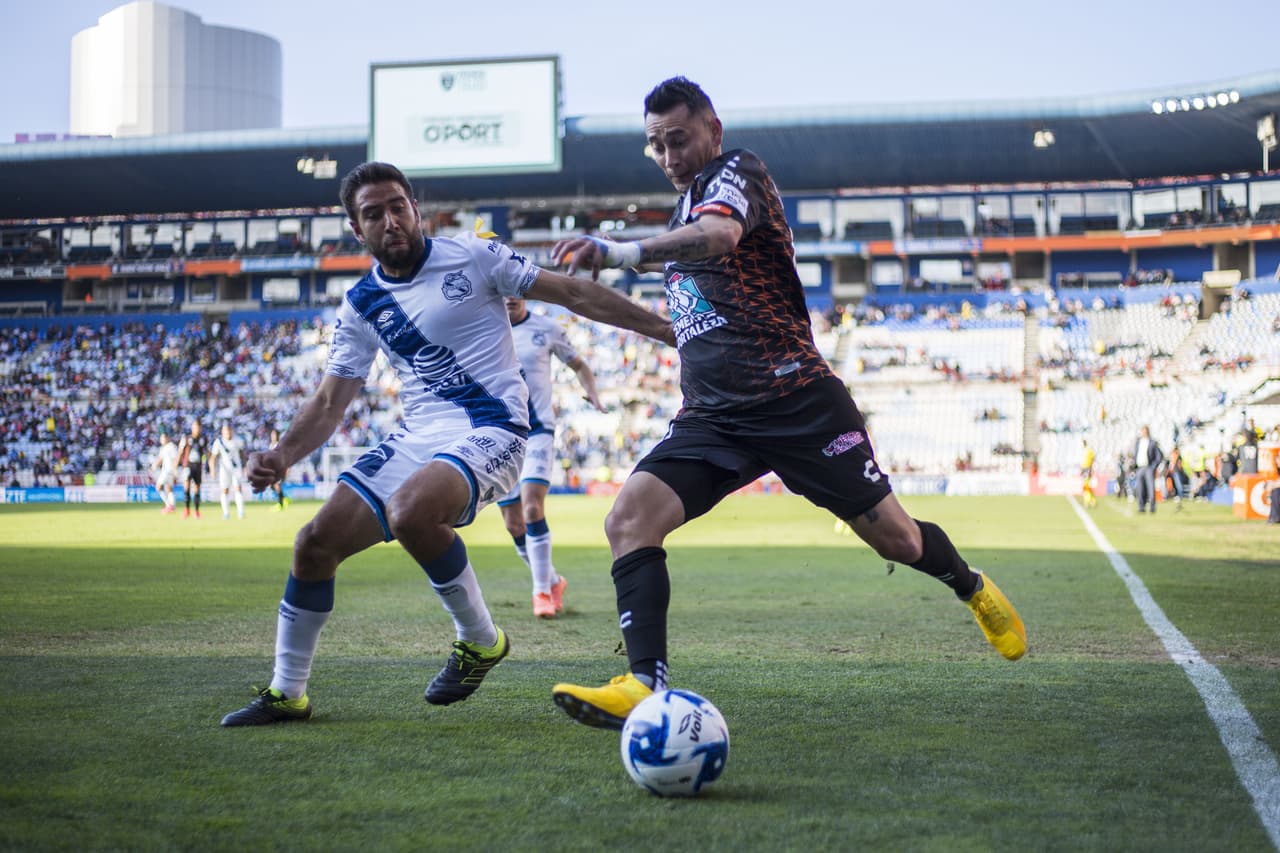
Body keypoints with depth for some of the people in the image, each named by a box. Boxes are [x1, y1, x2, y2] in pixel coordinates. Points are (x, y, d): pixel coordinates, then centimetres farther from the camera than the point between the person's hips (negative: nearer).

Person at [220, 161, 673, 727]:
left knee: (409, 511, -35)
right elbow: (330, 403, 10)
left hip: (490, 431, -6)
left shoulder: (472, 257, -3)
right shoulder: (361, 305, 9)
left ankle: (480, 639, -10)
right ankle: (286, 695, 13)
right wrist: (281, 456, -9)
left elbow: (574, 294, 0)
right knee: (315, 543, -4)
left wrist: (664, 328, -3)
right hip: (416, 438, 6)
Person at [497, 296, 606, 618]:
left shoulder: (547, 329, 0)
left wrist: (592, 391, -6)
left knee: (532, 506, -22)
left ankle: (542, 591, -13)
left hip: (537, 431, -2)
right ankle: (554, 582, 26)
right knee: (514, 524, 4)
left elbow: (578, 365, 13)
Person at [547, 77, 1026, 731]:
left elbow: (719, 236, -32)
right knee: (629, 519, -18)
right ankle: (645, 685, -24)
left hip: (795, 399, -6)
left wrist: (624, 253, -43)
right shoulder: (685, 207, 18)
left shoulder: (738, 170, -7)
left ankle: (972, 587, 37)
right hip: (711, 417, 7)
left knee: (894, 538, 4)